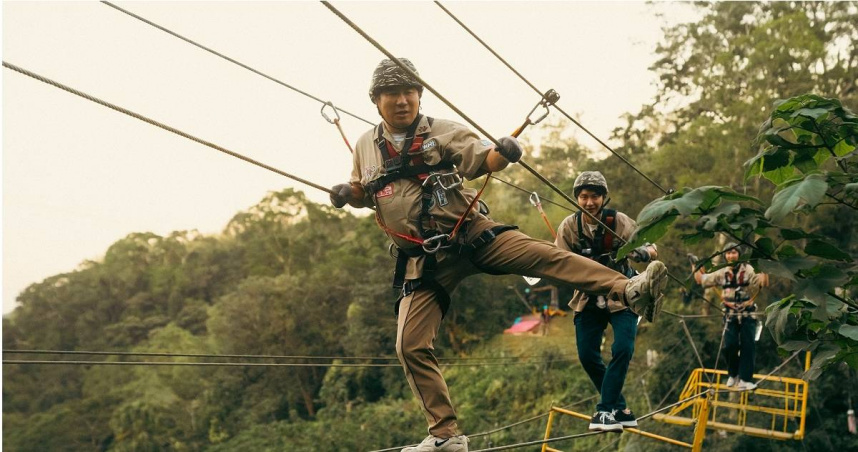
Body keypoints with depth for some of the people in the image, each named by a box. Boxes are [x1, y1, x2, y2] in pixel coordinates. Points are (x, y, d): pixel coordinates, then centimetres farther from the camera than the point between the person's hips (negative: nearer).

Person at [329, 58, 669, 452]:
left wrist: (501, 152, -34)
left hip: (472, 235, -2)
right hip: (424, 260, 2)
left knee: (543, 255, -23)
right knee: (411, 346, -4)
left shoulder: (441, 131, 1)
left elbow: (482, 160, -11)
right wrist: (346, 193, 0)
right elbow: (364, 194, 23)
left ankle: (626, 289, -29)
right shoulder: (366, 146, 9)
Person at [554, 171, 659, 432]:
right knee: (587, 356, -1)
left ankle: (606, 410, -7)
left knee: (623, 350, -17)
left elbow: (652, 250, -15)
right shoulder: (568, 227, -10)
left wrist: (644, 253, -39)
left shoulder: (619, 221, -15)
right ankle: (619, 409, 15)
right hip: (589, 298, 2)